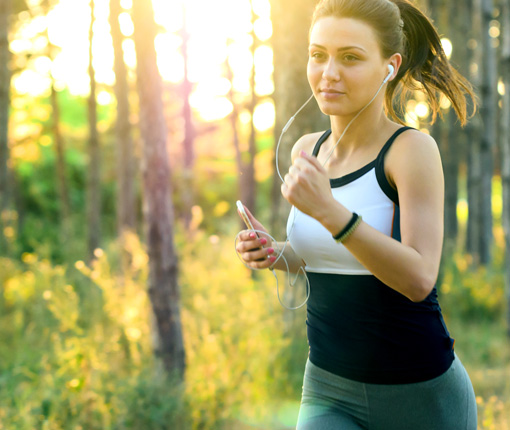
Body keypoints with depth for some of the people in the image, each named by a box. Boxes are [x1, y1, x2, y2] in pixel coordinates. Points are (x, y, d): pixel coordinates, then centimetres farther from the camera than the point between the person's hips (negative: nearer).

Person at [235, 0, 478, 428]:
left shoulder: (412, 148, -13)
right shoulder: (307, 150, 3)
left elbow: (419, 278, -23)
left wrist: (328, 210, -32)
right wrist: (274, 253, -1)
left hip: (420, 393, -4)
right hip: (330, 393, 4)